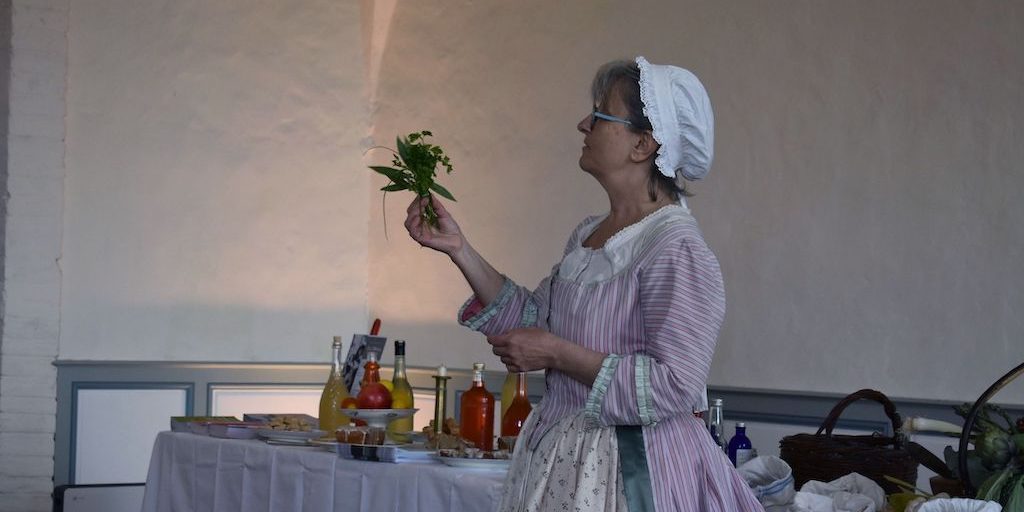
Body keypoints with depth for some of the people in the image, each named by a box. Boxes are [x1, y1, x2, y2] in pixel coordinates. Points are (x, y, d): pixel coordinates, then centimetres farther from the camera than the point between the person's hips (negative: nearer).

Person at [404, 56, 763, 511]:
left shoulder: (678, 250, -19)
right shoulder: (587, 235, 9)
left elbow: (676, 385, -24)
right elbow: (532, 318, 11)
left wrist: (557, 354, -20)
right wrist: (458, 249, 4)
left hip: (632, 469, -8)